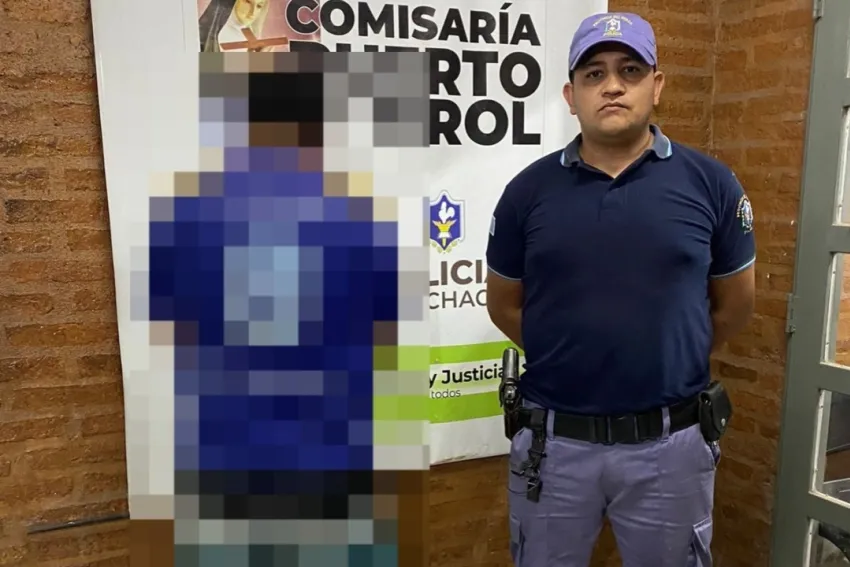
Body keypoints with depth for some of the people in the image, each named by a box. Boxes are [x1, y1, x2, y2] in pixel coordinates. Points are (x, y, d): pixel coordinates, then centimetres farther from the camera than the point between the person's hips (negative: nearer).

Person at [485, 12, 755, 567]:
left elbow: (736, 302, 8)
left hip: (669, 442, 0)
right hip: (555, 438, 1)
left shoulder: (710, 182, -4)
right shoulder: (529, 190, -4)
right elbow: (504, 304, 7)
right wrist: (566, 358, 9)